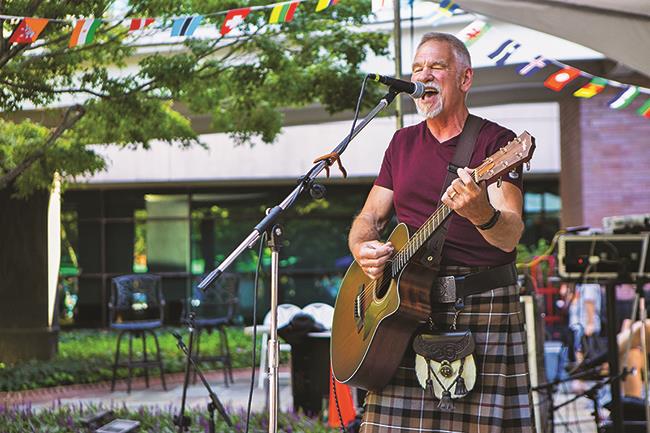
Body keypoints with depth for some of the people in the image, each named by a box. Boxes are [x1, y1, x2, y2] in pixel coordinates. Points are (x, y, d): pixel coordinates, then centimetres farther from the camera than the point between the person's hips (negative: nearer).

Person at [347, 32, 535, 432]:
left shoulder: (496, 142, -3)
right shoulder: (403, 142, 16)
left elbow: (510, 236, -16)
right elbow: (369, 217, 18)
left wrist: (482, 214, -38)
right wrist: (362, 248, -5)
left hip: (481, 308, -4)